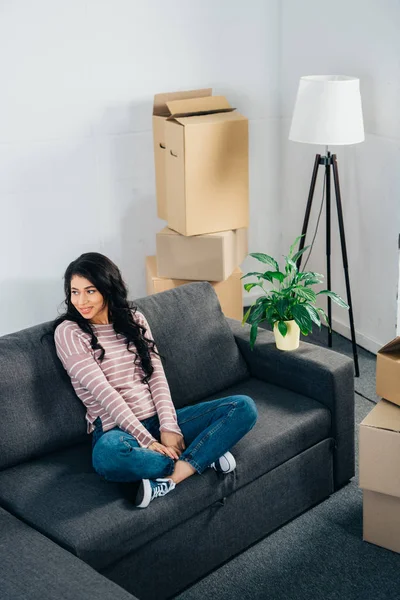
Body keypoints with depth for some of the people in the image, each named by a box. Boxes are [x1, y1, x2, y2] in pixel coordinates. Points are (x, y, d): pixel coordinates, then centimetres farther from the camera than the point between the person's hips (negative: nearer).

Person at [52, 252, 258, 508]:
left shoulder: (134, 319, 10)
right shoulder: (68, 332, -6)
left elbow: (157, 376, 3)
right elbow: (103, 391, -15)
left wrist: (168, 427, -12)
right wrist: (147, 440, -21)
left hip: (157, 420, 5)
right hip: (116, 429, -5)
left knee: (244, 406, -11)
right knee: (108, 453, -43)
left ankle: (168, 480, -26)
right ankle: (202, 456, -17)